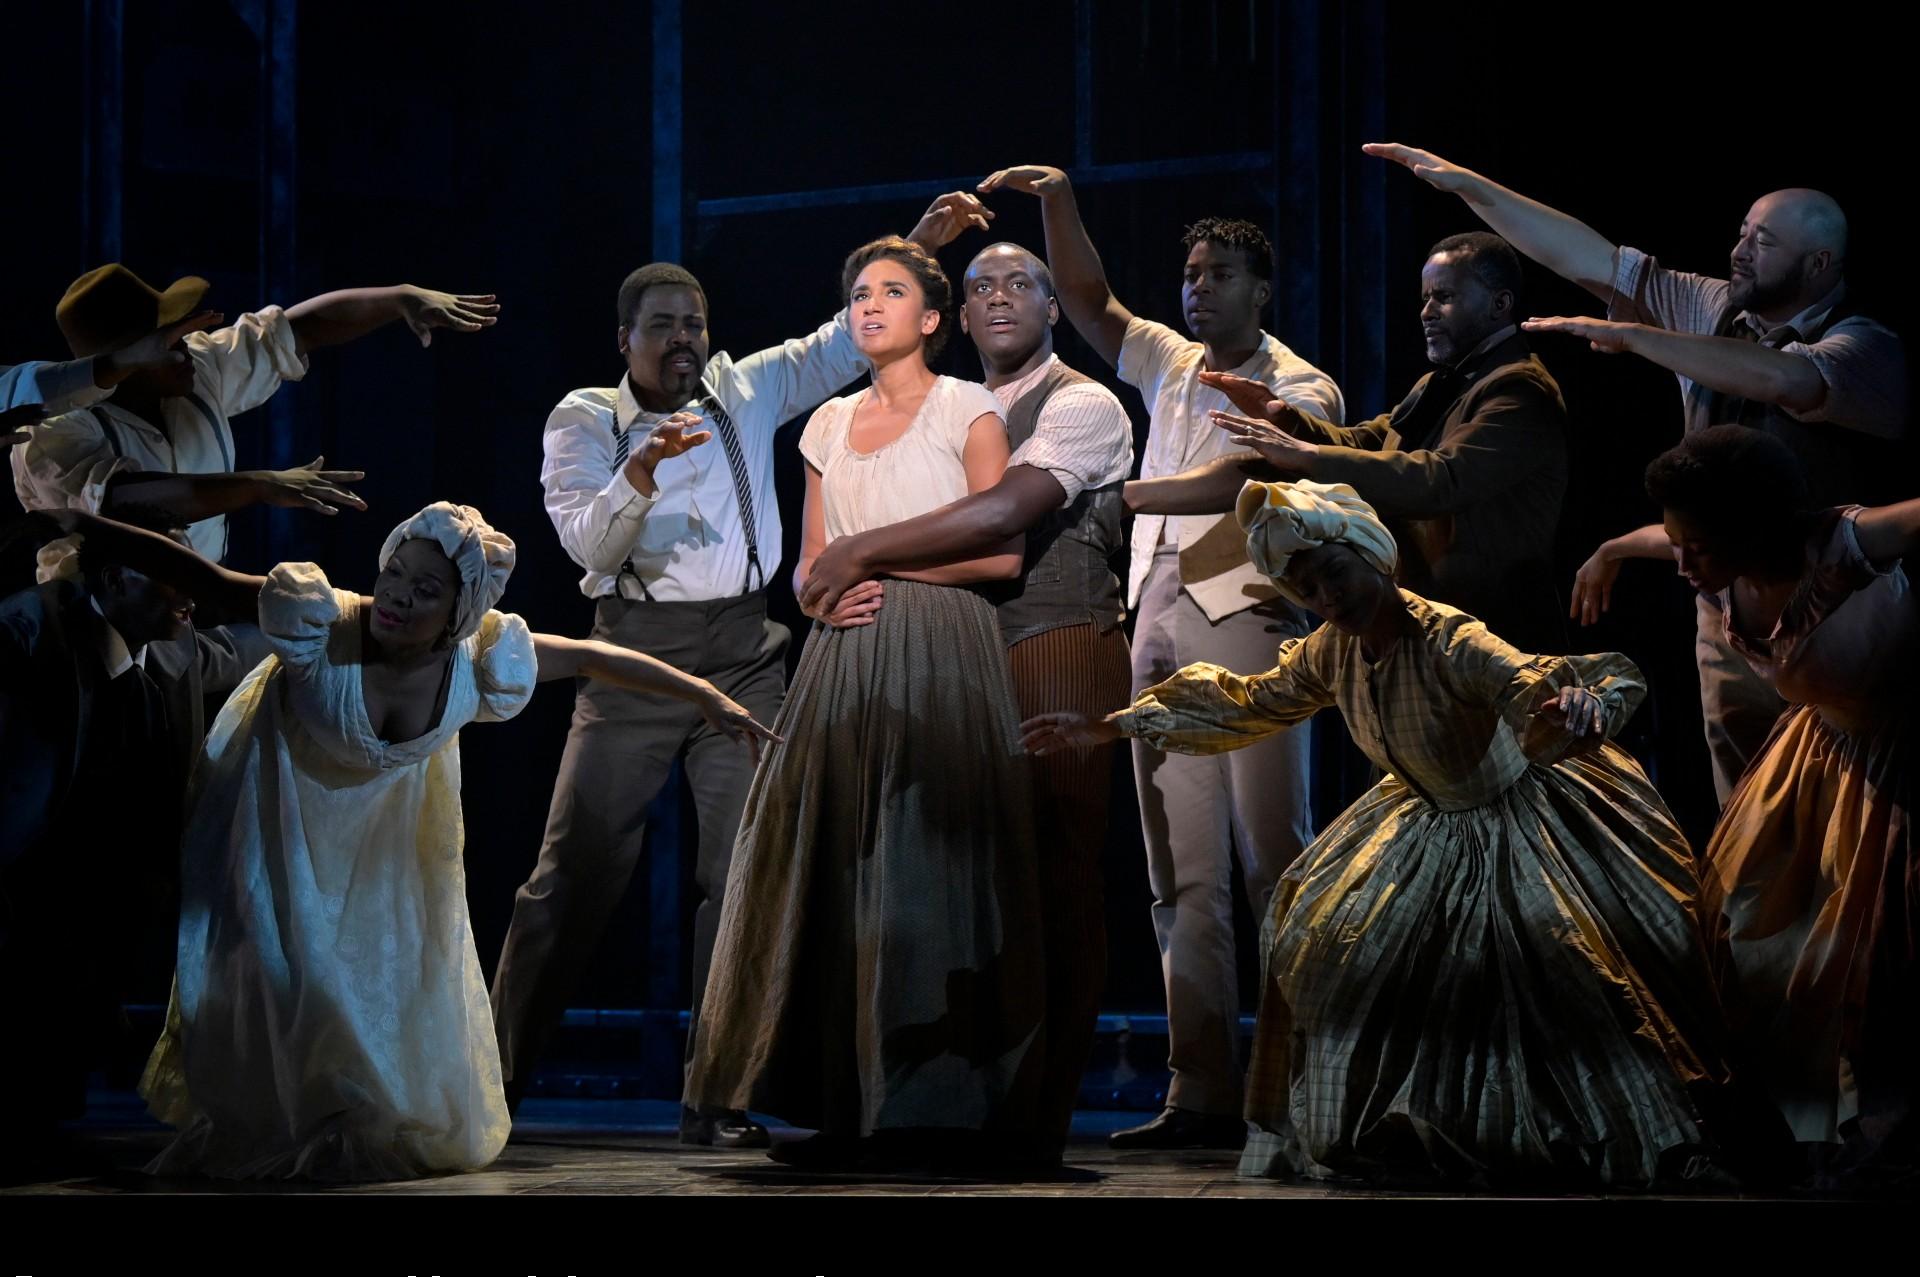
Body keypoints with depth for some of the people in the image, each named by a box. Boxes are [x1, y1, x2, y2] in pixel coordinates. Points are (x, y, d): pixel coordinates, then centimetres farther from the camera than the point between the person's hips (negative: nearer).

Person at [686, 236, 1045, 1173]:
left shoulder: (967, 410, 3)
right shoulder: (829, 425, 18)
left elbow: (1002, 551, -4)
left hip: (939, 654, -5)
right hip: (845, 661, 5)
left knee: (930, 871, -9)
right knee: (840, 870, -3)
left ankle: (947, 1111, -6)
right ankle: (853, 1107, 0)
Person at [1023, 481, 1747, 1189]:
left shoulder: (1451, 643, -33)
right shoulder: (1330, 654, -10)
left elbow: (1536, 684, -50)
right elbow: (1248, 704, 5)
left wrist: (1572, 707, -77)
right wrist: (1105, 727, 5)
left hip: (1519, 823, -7)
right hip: (1432, 823, 7)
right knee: (1324, 924, 3)